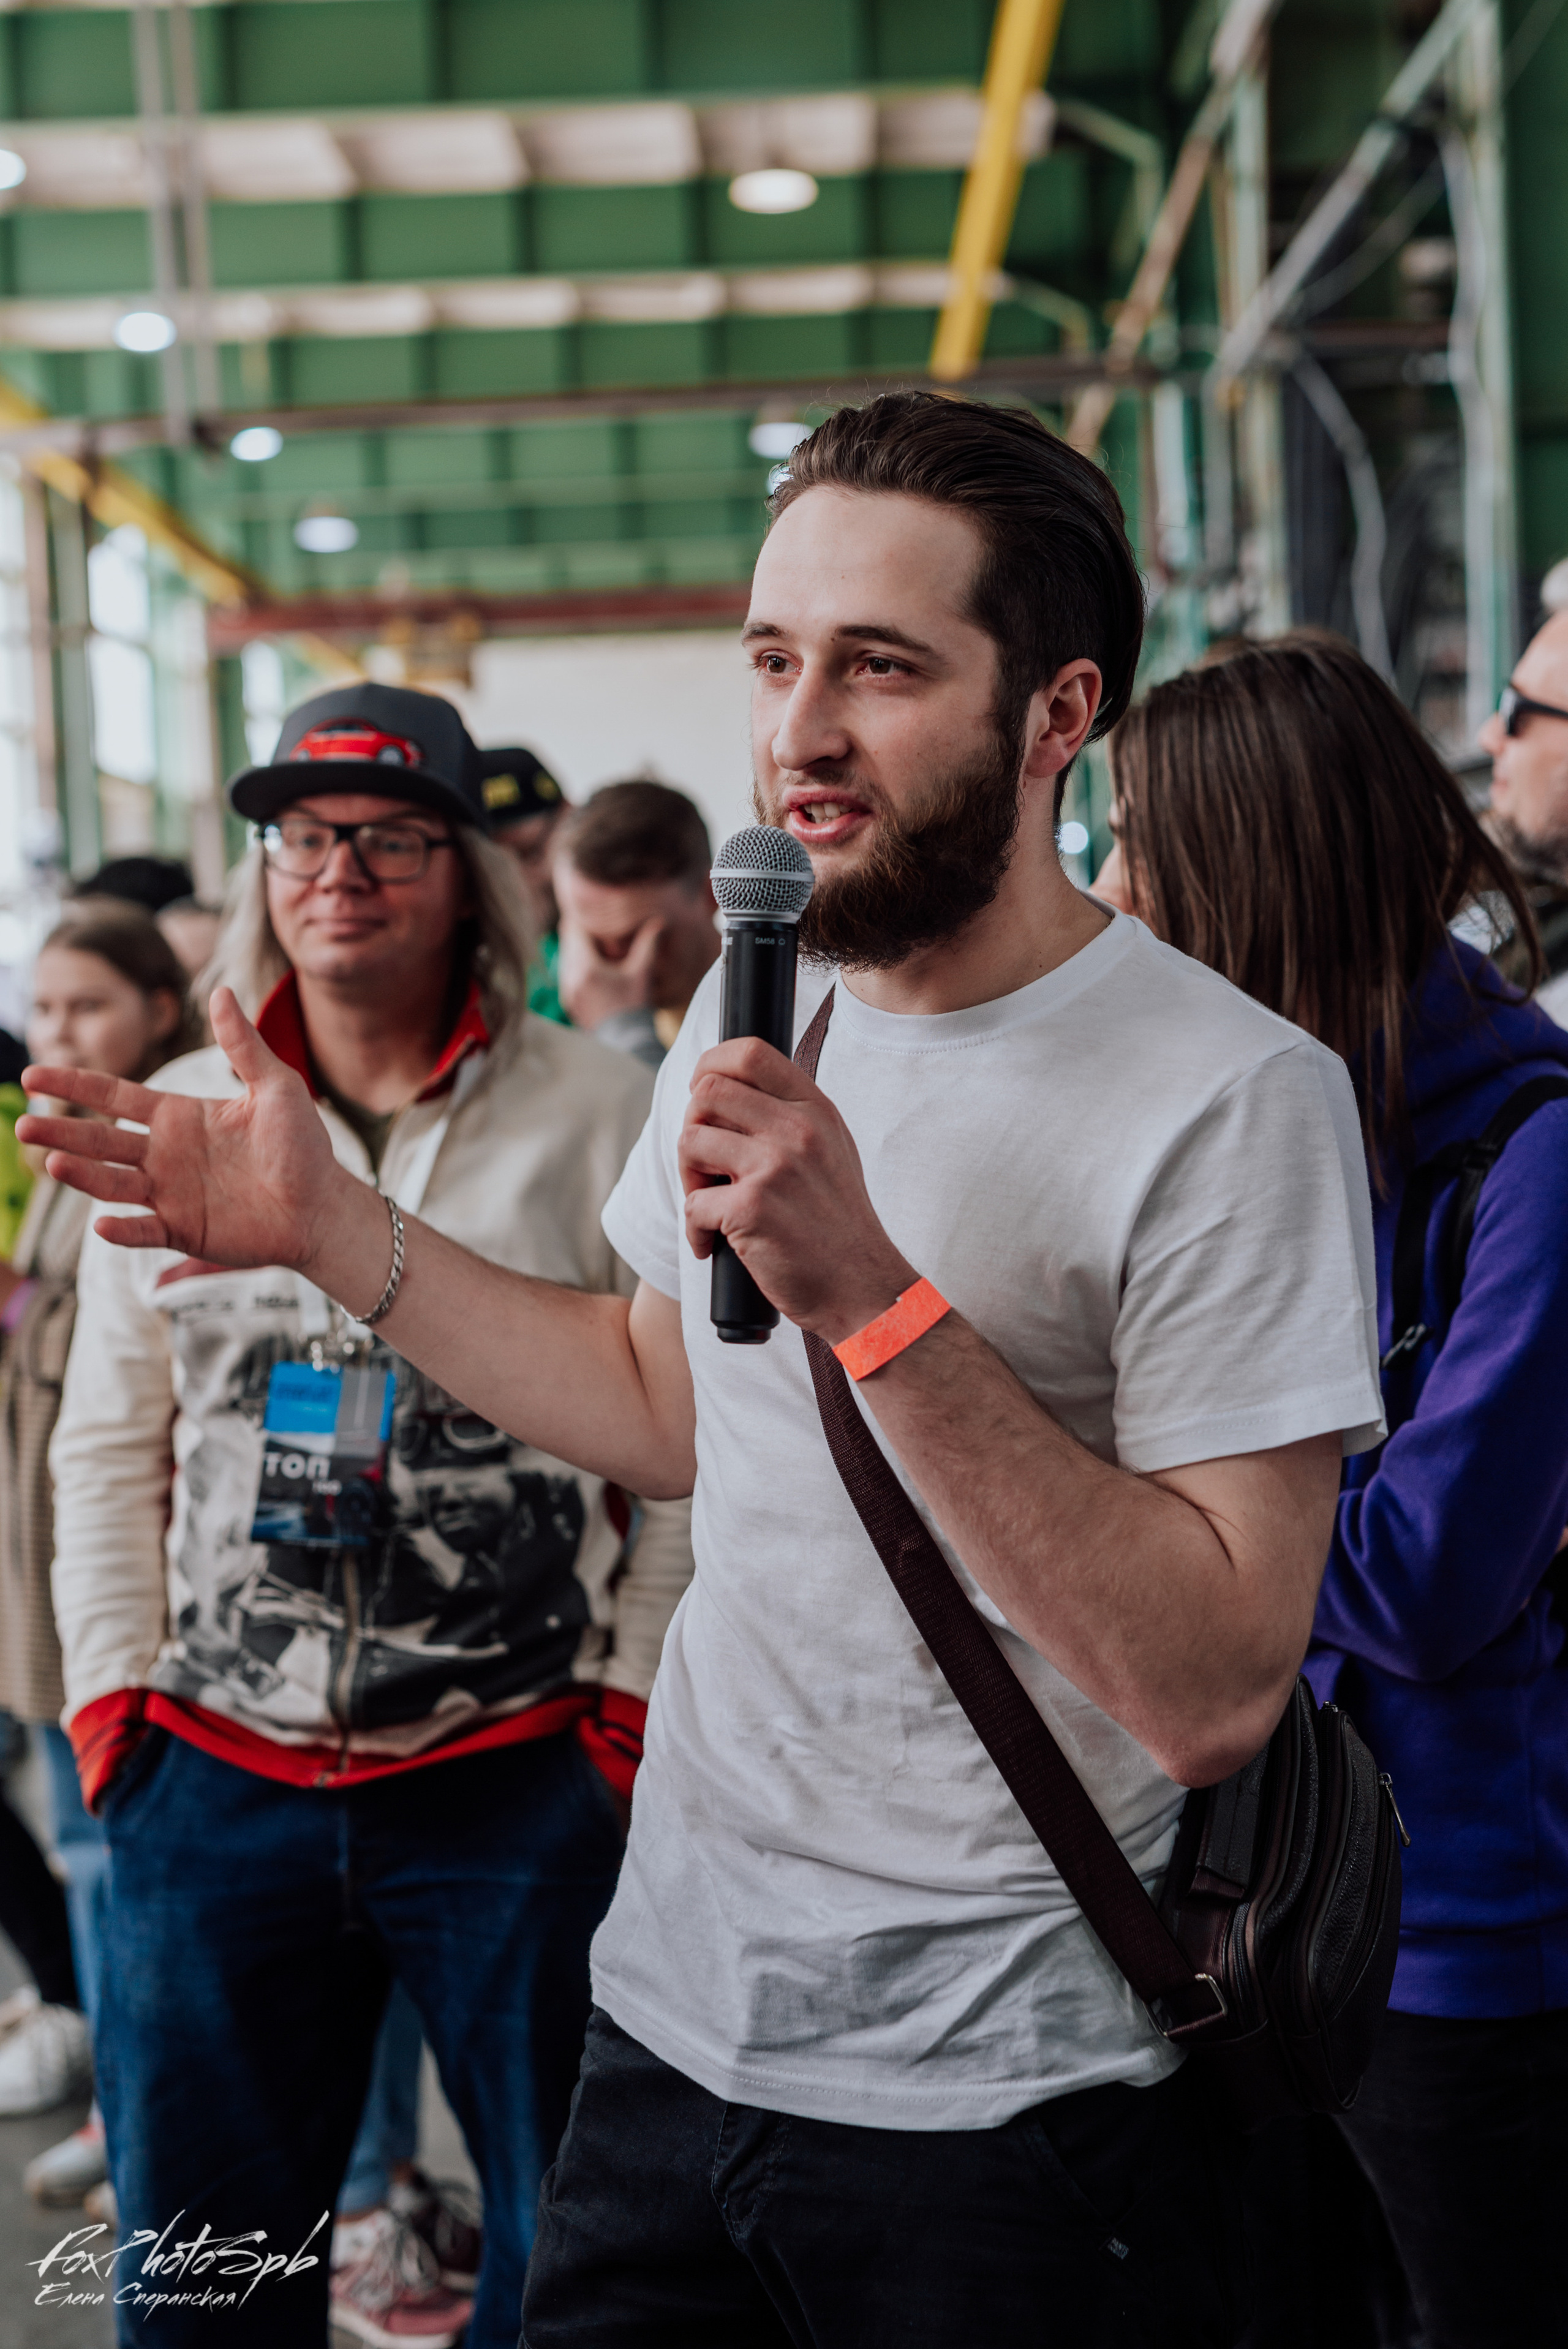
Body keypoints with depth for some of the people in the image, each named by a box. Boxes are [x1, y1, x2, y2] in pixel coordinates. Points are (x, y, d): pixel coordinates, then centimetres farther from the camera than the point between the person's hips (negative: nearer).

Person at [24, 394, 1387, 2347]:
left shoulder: (1228, 1098, -18)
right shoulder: (757, 1008, 5)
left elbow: (1214, 1694, -23)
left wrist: (868, 1296, -29)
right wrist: (327, 1230, 12)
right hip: (673, 2020, 7)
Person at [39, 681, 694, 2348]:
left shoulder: (597, 1114, -1)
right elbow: (109, 1446, 13)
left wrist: (632, 1696, -5)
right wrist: (115, 1695, 6)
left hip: (526, 1777, -3)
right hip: (216, 1777, 3)